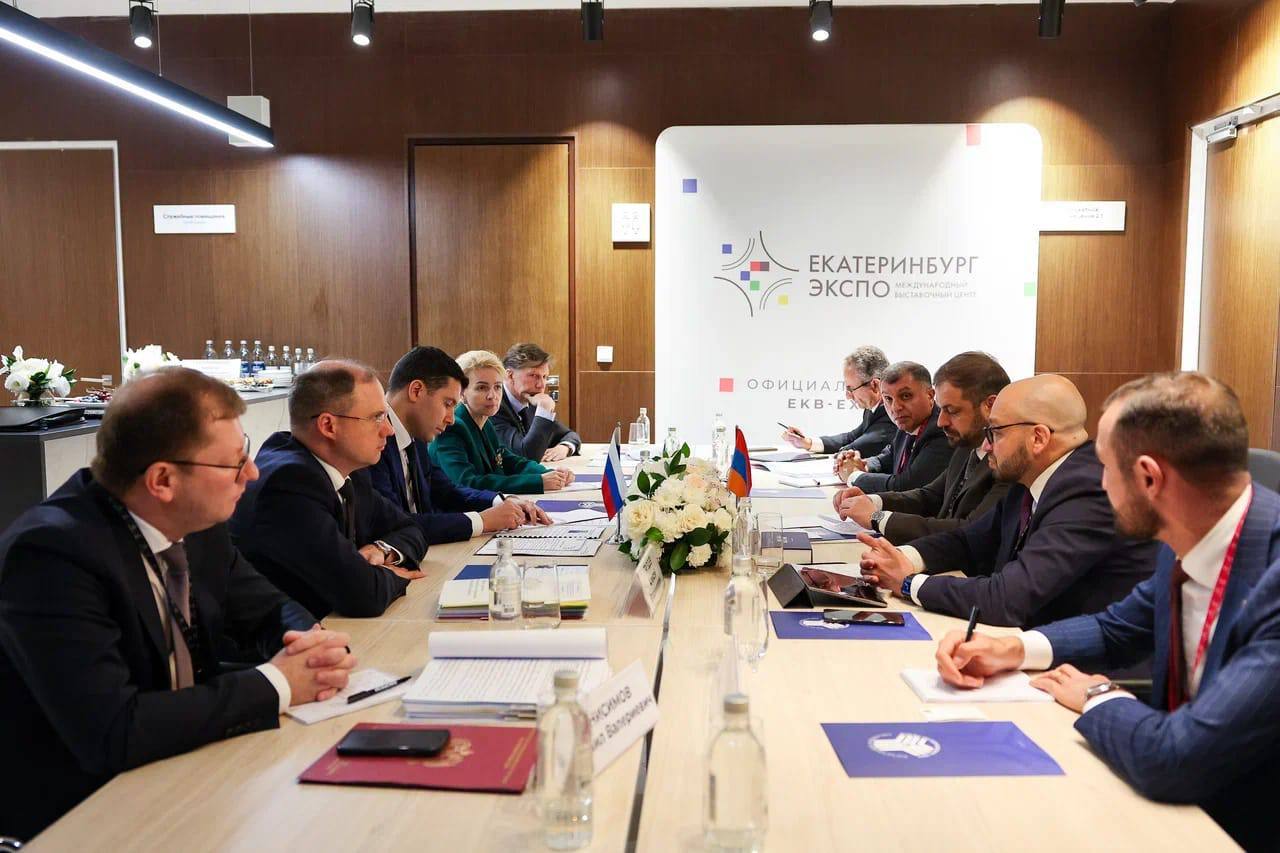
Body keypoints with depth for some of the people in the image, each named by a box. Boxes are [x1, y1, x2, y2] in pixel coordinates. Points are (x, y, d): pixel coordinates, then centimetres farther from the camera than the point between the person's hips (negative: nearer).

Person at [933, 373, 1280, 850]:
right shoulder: (1190, 542, -4)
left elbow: (1174, 760, -36)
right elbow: (1117, 629, 13)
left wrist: (1097, 698, -15)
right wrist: (1013, 649, -3)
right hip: (1181, 804, 6)